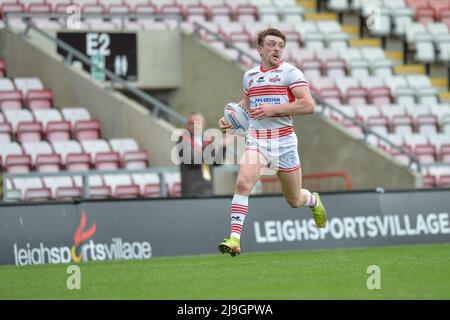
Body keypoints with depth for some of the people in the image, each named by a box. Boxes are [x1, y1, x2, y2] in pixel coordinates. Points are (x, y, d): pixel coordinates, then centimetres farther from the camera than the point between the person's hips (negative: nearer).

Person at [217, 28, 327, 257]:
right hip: (255, 140, 3)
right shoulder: (249, 76, 12)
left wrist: (274, 109, -20)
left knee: (295, 201, 11)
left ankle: (314, 201, 49)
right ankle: (234, 239, -28)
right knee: (243, 183, -25)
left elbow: (309, 105, -14)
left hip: (283, 141, -3)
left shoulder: (290, 72, -4)